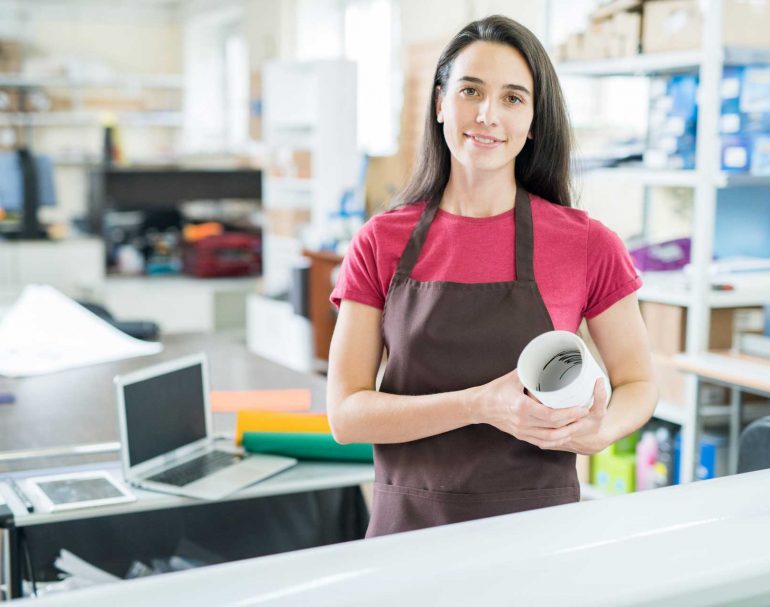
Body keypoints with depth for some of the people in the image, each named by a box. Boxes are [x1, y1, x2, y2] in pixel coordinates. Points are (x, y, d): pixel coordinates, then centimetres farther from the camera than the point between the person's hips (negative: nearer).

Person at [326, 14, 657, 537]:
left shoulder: (588, 244, -6)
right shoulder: (381, 243, -4)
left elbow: (638, 383, 5)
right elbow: (346, 414, -8)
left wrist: (598, 432, -17)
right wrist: (481, 405, -22)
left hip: (537, 528, 0)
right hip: (410, 527, 1)